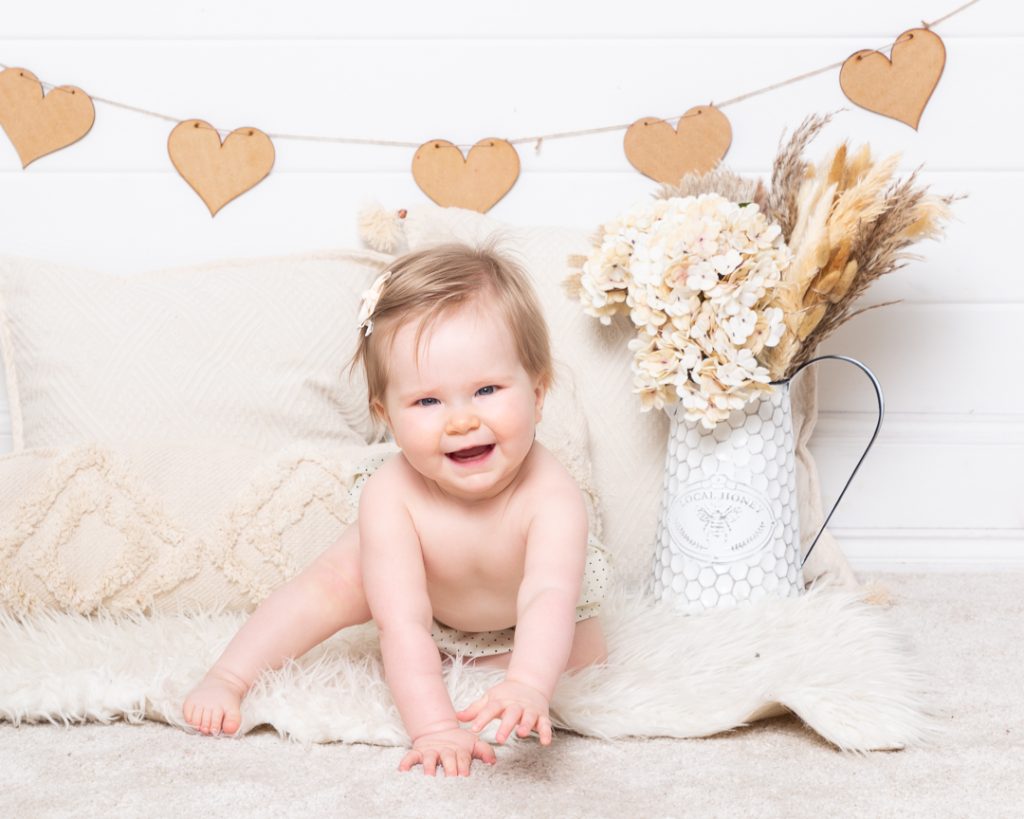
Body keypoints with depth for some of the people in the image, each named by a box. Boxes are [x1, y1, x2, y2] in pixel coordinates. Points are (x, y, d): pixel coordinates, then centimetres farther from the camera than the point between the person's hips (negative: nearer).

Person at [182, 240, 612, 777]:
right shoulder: (390, 496, -40)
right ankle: (226, 678, -7)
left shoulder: (550, 496, -44)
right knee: (333, 582, -22)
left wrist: (527, 687, -77)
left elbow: (549, 599, -57)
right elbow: (404, 622, -42)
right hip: (415, 577, -1)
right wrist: (434, 727, -53)